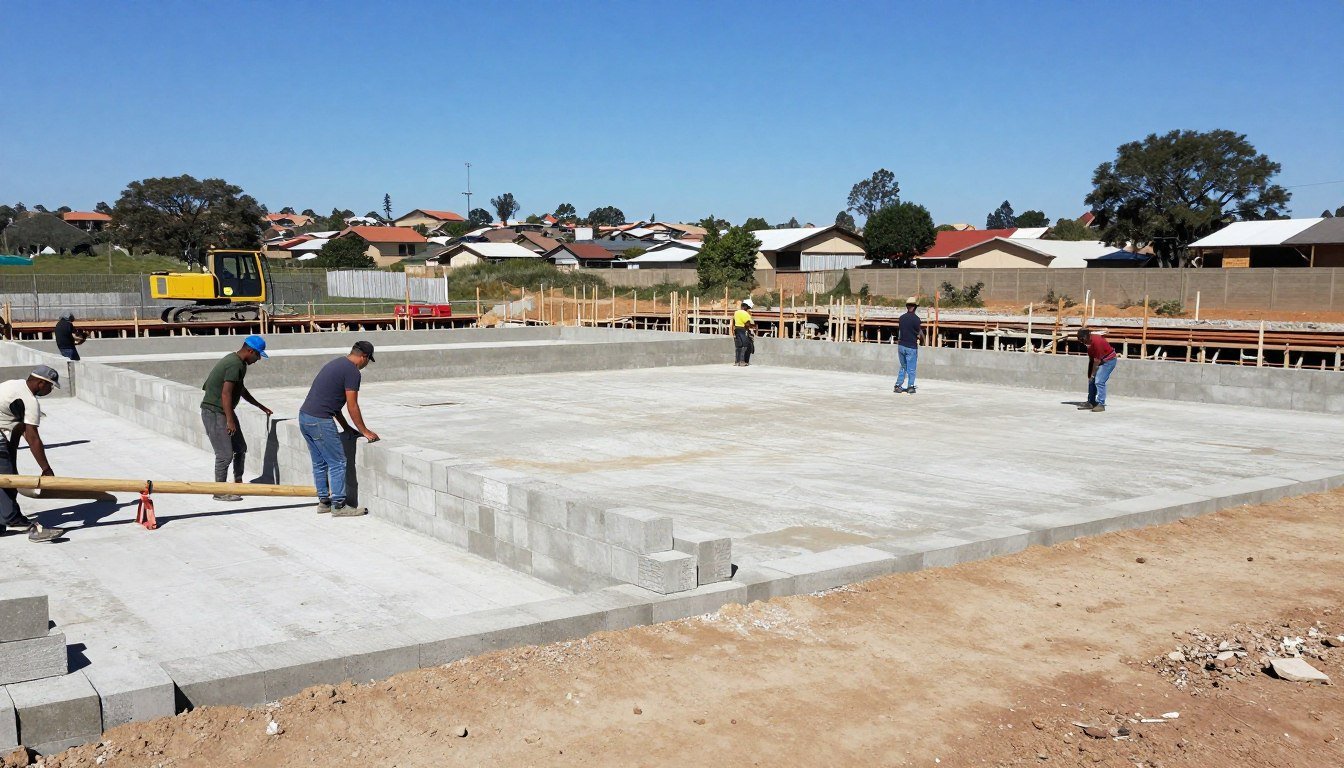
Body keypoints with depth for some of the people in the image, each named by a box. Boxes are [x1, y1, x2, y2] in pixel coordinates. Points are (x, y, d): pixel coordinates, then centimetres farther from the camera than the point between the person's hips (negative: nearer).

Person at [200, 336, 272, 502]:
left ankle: (238, 483, 25)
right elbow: (226, 393, -25)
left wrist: (261, 407, 31)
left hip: (224, 411, 10)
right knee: (225, 454, -8)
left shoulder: (236, 361, 13)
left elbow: (241, 389, 26)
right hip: (214, 412, -10)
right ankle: (220, 492, 2)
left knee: (240, 448, 14)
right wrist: (230, 420, -25)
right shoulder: (235, 365, -19)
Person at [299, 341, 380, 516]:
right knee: (337, 463, -1)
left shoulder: (336, 364, 19)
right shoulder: (352, 371, -9)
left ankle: (324, 501, 25)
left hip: (304, 416, 10)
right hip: (320, 421, -10)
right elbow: (352, 406, -9)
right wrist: (365, 431, 1)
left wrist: (345, 427, 24)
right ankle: (338, 506, 3)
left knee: (319, 463, 17)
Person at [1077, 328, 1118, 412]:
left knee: (1099, 381, -18)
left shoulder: (1096, 341, -30)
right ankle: (1091, 403, 16)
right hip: (1100, 360, 9)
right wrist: (1089, 374, 5)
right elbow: (1091, 358, 5)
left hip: (1109, 360, -9)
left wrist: (1092, 375, -17)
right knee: (1092, 381, 9)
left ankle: (1101, 404, -16)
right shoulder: (1088, 341, -3)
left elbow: (1097, 361, -25)